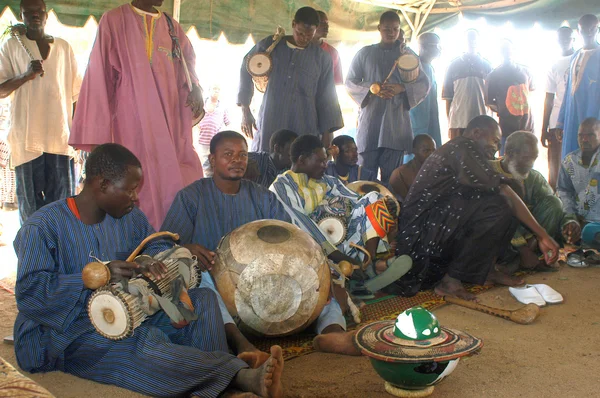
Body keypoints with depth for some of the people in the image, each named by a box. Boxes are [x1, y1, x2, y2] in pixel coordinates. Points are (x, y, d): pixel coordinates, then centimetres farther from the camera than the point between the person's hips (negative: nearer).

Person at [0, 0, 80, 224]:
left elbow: (75, 92, 15)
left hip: (60, 135, 1)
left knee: (63, 199, -1)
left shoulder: (63, 47, 13)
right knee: (30, 199, 1)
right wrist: (26, 75, -15)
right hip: (26, 136, -1)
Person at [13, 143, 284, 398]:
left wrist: (149, 260, -11)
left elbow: (159, 245, 15)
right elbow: (29, 292, -20)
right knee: (145, 343, -37)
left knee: (202, 299, -11)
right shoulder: (43, 227, -11)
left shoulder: (130, 217, 7)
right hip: (65, 333, -7)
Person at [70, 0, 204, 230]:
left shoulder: (172, 27, 15)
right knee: (140, 192, -5)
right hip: (131, 125, -4)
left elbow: (187, 69, 22)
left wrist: (195, 88, -3)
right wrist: (96, 135, -8)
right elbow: (99, 77, -2)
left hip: (170, 128, 4)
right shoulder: (114, 21, 2)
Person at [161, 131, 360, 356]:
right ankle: (239, 341, -53)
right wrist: (186, 249, -28)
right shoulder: (191, 197, 6)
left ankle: (333, 332, -47)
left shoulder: (264, 198, 15)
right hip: (215, 283, -3)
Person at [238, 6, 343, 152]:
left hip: (304, 130, 0)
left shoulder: (322, 58, 6)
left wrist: (326, 134, 1)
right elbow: (247, 70, 15)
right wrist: (245, 110, 9)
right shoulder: (269, 45, 7)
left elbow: (327, 98, 7)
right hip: (269, 128, 1)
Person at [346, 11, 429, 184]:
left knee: (392, 176, 1)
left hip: (396, 122, 1)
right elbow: (350, 82, 8)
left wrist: (401, 88, -10)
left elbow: (424, 84, 10)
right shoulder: (365, 53, 11)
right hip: (369, 120, -1)